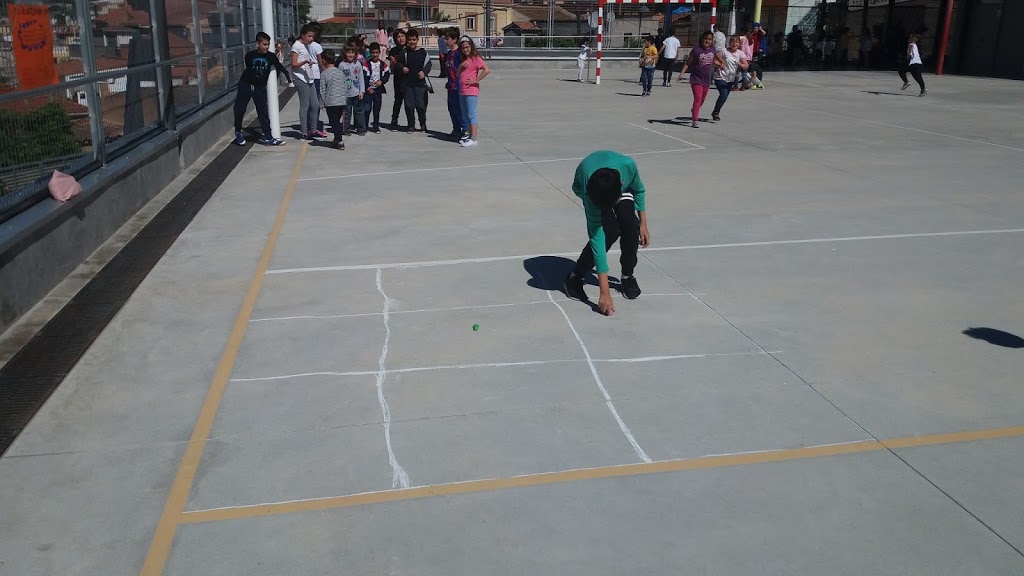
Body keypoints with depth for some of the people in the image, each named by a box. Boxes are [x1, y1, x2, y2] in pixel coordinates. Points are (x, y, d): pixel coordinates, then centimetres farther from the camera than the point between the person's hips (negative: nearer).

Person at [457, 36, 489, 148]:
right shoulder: (463, 59, 16)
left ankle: (473, 139, -10)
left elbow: (487, 70, -21)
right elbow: (457, 74, 14)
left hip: (471, 91, -9)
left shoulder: (475, 58, -9)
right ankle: (469, 136, 20)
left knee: (471, 115, -9)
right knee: (465, 115, 13)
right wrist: (460, 66, -4)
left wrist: (476, 80, -19)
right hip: (462, 91, 9)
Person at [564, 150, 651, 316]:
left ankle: (627, 276, 1)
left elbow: (639, 190, -13)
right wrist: (604, 291, -42)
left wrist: (643, 224, -8)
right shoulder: (589, 193, -42)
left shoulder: (628, 165, -39)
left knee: (630, 225, -23)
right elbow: (597, 237, -42)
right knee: (610, 231, -27)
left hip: (622, 188, 3)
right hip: (588, 189, -3)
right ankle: (575, 278, -8)